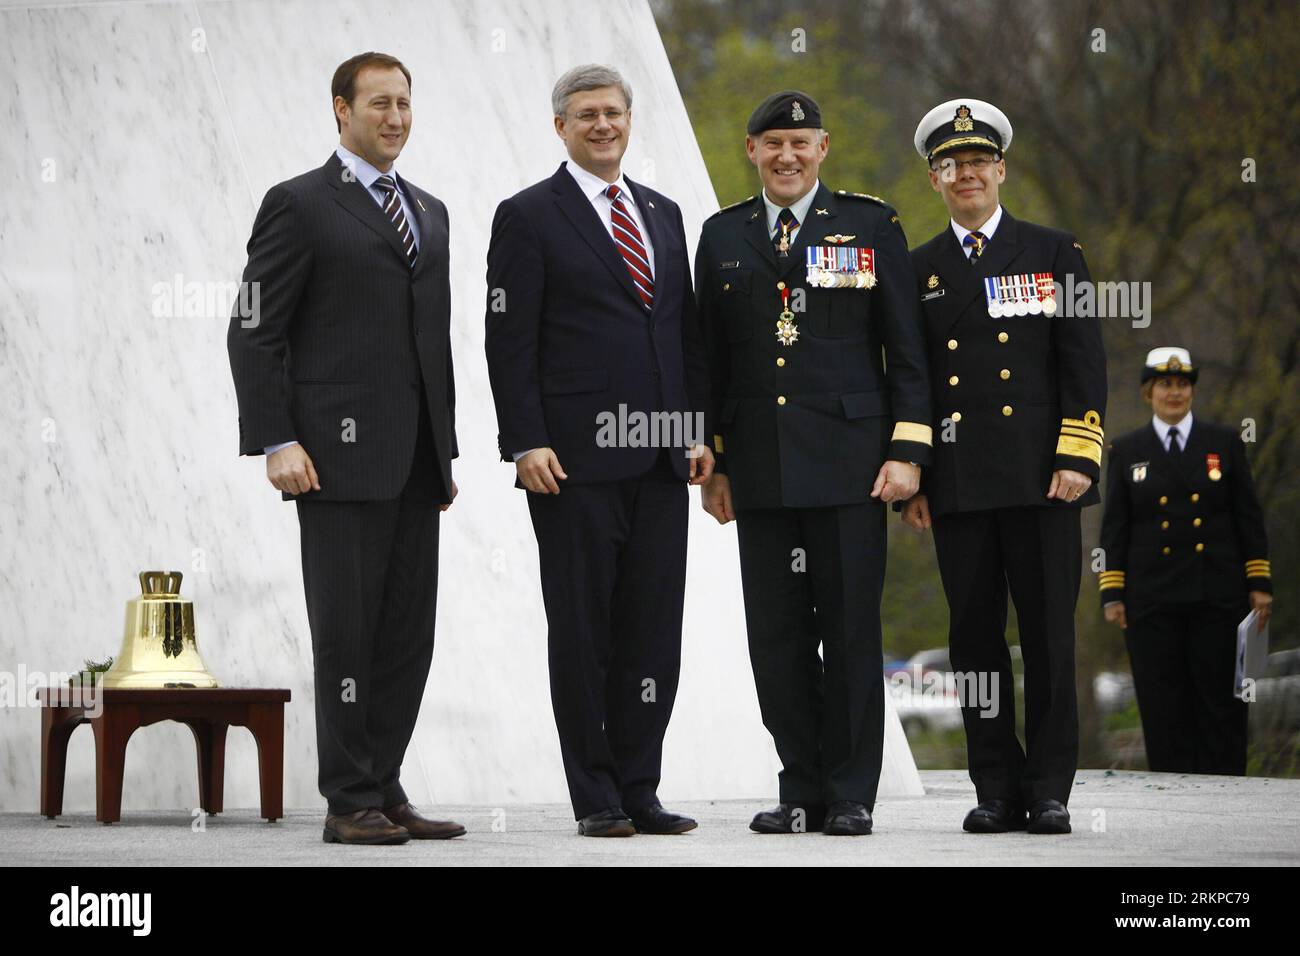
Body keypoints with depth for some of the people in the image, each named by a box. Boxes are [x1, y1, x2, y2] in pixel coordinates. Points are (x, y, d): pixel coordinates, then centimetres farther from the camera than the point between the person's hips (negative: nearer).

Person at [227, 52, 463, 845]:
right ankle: (351, 802, 2)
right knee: (347, 630, -3)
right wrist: (276, 443, -14)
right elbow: (255, 333, -6)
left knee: (409, 632, 6)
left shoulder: (430, 213, 19)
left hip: (415, 462, 7)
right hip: (341, 453, -7)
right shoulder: (300, 205, -2)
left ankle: (385, 788, 14)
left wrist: (447, 448, 17)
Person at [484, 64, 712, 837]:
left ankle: (639, 791, 12)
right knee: (582, 631, 1)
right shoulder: (529, 217, -1)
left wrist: (699, 431, 8)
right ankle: (596, 798, 7)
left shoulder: (664, 214, 16)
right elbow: (510, 343, -6)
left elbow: (687, 332, 17)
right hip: (576, 458, -5)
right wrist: (526, 444, -14)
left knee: (654, 631, 5)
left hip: (660, 457, 5)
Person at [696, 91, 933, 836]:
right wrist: (713, 463, 9)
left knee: (851, 630, -1)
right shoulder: (724, 236, 12)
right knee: (777, 636, 3)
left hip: (848, 463, -3)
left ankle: (851, 795, 6)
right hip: (761, 470, 3)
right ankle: (803, 788, 11)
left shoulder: (872, 225, 5)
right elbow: (712, 357, 14)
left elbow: (907, 350, 3)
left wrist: (907, 452, -5)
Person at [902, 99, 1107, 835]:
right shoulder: (919, 270, 13)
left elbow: (1084, 362, 2)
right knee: (975, 635, 3)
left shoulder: (1055, 254, 8)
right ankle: (997, 788, 8)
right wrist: (909, 477, 5)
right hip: (959, 483, 2)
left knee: (1049, 632, -2)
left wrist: (1076, 458, -8)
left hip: (1041, 476, -2)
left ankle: (1050, 790, 4)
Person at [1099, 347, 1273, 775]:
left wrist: (1260, 584, 1)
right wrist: (1111, 594, -1)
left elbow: (1250, 518, 7)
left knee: (1220, 700, 0)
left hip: (1218, 596, 0)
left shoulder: (1225, 442, 8)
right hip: (1152, 602, 0)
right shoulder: (1127, 450, 9)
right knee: (1163, 707, -1)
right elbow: (1114, 527, 7)